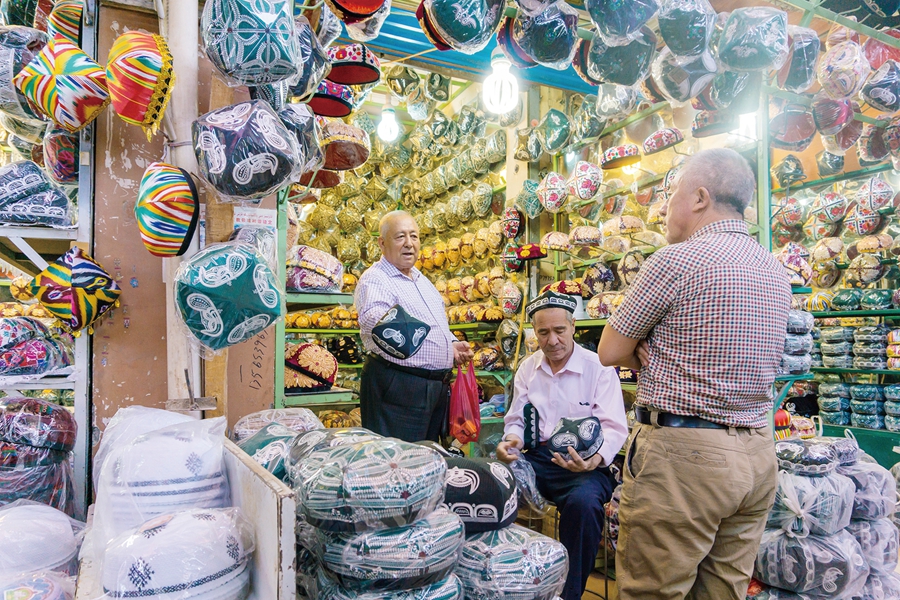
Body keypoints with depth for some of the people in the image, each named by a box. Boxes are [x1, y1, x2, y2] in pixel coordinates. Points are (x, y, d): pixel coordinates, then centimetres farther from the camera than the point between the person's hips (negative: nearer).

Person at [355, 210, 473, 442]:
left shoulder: (422, 280, 17)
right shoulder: (375, 279, -12)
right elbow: (370, 317, -33)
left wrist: (452, 344, 12)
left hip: (437, 385, 9)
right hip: (397, 386, -8)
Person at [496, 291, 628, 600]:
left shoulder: (598, 368, -2)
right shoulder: (527, 368, 11)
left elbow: (615, 427, -7)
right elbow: (516, 419, 15)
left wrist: (595, 458, -28)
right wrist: (512, 440, -10)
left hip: (586, 463, -3)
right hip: (538, 458, 3)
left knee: (583, 501, -36)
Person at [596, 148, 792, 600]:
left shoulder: (675, 261, -13)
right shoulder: (776, 272, 13)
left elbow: (610, 352, -7)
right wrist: (660, 352, 3)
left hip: (681, 452, -8)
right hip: (758, 456, 8)